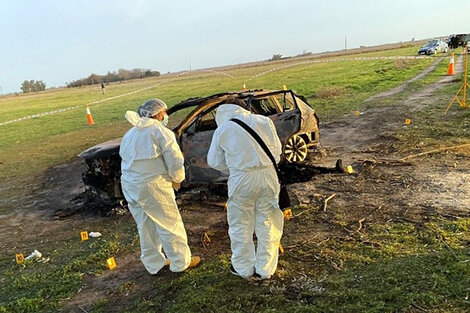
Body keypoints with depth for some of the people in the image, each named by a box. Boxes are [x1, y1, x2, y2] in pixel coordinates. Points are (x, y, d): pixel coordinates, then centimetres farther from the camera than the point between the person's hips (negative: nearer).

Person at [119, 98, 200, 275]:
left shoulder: (130, 134, 18)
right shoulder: (160, 131, -7)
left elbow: (125, 157, 16)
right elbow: (174, 159, -14)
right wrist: (176, 180, 3)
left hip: (129, 185, 8)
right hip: (152, 185, -8)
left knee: (145, 226, 18)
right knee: (170, 224, 5)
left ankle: (154, 264, 30)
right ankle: (180, 262, 16)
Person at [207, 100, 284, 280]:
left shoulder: (222, 130, -1)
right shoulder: (264, 121, 5)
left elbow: (214, 161, 6)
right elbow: (277, 149, 11)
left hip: (242, 181, -3)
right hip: (268, 177, 3)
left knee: (241, 226, 14)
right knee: (267, 224, 14)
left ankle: (244, 269, 27)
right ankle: (265, 270, 26)